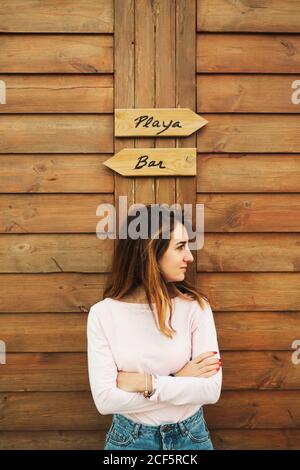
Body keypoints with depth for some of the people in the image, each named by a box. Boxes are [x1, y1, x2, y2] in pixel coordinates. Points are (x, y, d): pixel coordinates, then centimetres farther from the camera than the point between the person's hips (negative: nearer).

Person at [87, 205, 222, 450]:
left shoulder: (195, 306, -12)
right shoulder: (103, 313, -14)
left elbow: (211, 389, -16)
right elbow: (105, 399, -18)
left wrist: (144, 383, -21)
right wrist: (180, 383, -18)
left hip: (191, 436, 1)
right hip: (129, 438, -1)